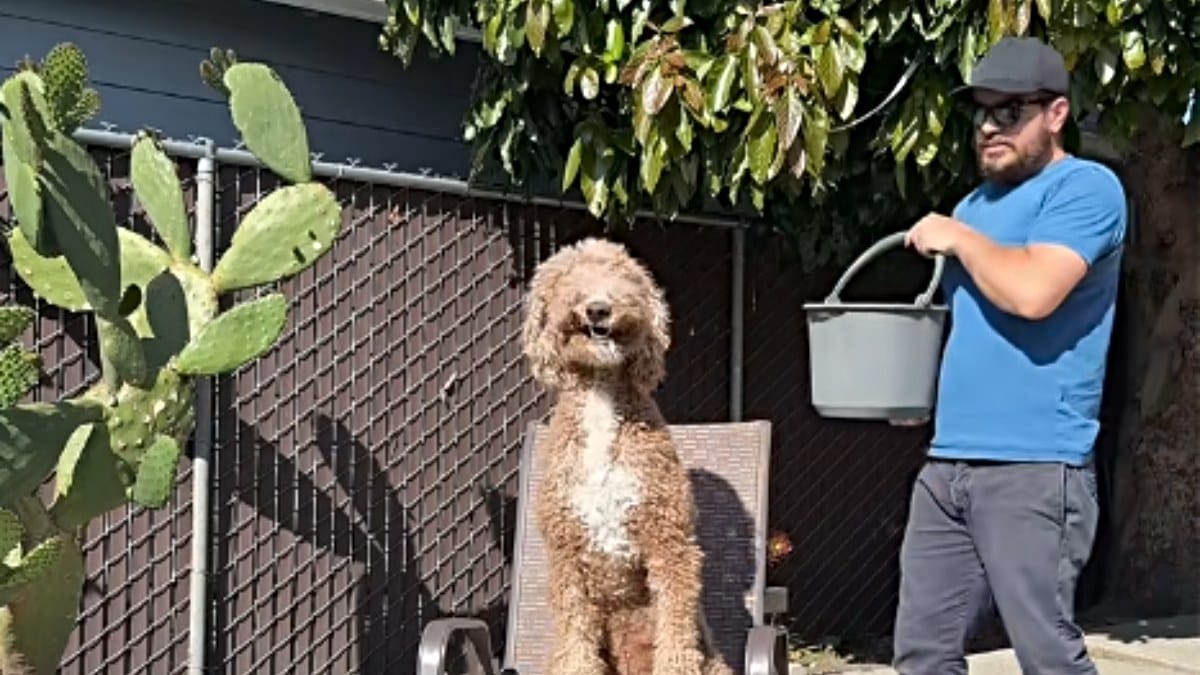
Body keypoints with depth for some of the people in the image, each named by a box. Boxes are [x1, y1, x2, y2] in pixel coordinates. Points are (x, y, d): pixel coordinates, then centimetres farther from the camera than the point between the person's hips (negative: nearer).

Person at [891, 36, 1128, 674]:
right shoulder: (973, 205, 20)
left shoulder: (1086, 187, -7)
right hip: (948, 463, 8)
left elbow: (1032, 292, -23)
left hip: (1034, 469, -8)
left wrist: (957, 238, -7)